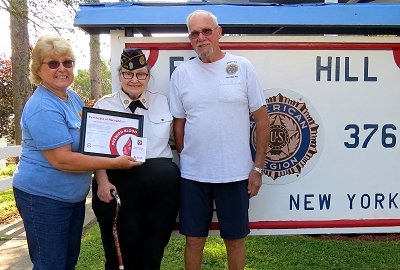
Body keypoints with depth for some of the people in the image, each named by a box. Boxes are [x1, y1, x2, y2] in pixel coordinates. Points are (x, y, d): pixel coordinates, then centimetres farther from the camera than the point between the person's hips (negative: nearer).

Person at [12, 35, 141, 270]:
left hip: (74, 196, 9)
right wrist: (115, 163, -23)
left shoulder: (74, 97, 6)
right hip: (44, 199, -9)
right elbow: (62, 160, -28)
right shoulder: (43, 108, -22)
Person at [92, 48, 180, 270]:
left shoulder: (163, 102, 11)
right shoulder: (104, 105, 5)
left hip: (162, 185, 2)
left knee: (154, 249, 12)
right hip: (118, 184, -2)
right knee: (123, 246, 7)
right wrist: (102, 182, -13)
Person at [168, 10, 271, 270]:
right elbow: (179, 124, 9)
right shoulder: (181, 73, 4)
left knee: (236, 238, 13)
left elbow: (262, 119, 0)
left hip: (235, 173, -1)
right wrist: (187, 159, 4)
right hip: (193, 174, 2)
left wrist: (258, 167, -2)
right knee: (194, 239, 13)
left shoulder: (242, 67, -1)